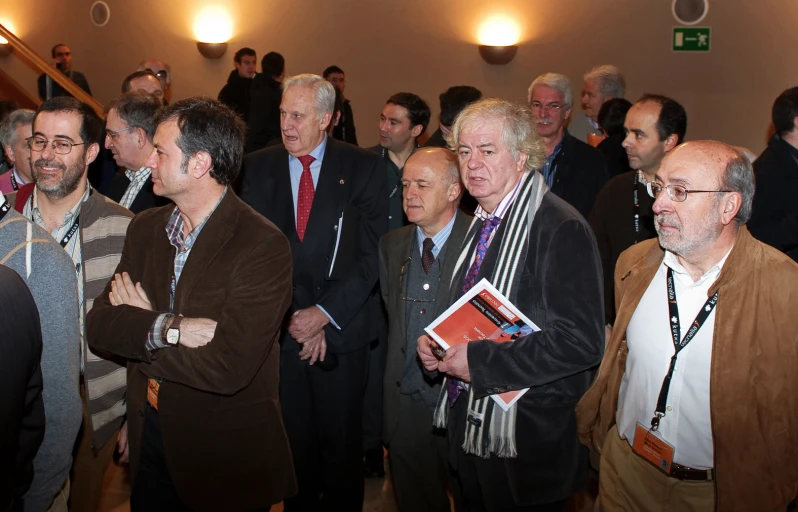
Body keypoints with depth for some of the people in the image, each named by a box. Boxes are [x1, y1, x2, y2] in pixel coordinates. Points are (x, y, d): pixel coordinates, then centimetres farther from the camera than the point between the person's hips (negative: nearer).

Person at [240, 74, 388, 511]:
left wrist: (325, 312, -11)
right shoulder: (256, 168, 3)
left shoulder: (364, 168, -2)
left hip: (342, 327, -1)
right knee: (294, 438, 12)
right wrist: (290, 316, -8)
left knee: (341, 439, 9)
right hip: (280, 327, 2)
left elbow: (373, 252, -6)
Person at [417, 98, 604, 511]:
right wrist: (435, 340, 2)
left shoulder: (561, 229, -19)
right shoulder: (480, 225, 9)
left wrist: (480, 360, -24)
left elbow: (580, 342, -27)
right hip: (469, 429, 8)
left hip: (528, 445, -8)